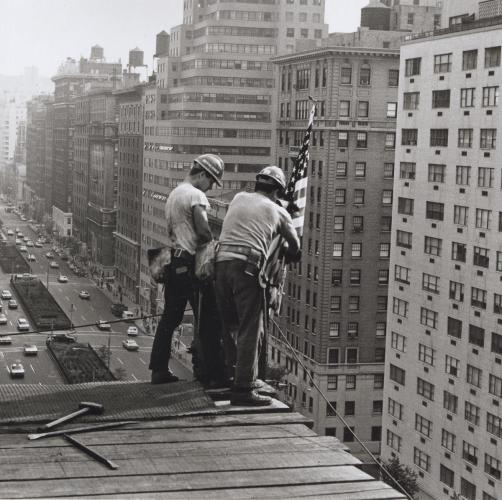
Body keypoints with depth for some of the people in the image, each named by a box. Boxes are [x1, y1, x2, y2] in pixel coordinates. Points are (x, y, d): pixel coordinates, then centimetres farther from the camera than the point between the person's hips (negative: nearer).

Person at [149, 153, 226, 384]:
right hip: (190, 263, -9)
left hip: (173, 261, 9)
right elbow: (204, 233, -18)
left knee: (170, 317, 10)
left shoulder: (174, 194, 19)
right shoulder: (196, 196, -11)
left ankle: (159, 369, 12)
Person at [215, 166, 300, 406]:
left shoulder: (238, 198, 21)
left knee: (229, 325, 17)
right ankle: (244, 388, -6)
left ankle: (228, 375, 20)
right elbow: (294, 246, 26)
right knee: (250, 329, -3)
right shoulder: (278, 212, 14)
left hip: (221, 262, 5)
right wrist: (287, 255, 48)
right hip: (247, 266, -4)